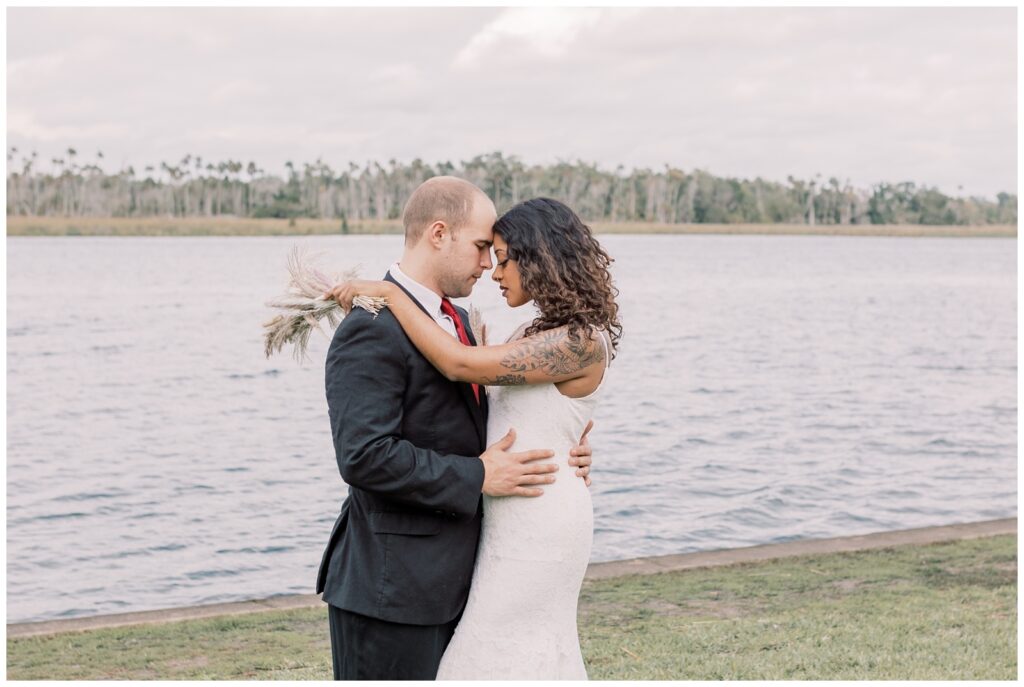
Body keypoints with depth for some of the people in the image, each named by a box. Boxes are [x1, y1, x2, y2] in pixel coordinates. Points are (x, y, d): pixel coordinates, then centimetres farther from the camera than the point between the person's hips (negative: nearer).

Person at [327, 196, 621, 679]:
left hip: (539, 522, -9)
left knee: (494, 656, -2)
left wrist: (389, 293, -17)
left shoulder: (582, 341, -19)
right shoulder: (540, 333, 11)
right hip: (520, 518, 9)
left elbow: (460, 364, -24)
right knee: (539, 653, 16)